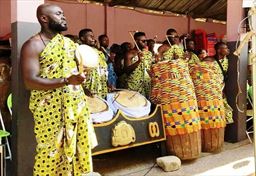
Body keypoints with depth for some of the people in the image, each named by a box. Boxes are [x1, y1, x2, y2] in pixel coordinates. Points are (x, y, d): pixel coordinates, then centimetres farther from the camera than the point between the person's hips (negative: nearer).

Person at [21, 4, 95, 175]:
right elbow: (30, 81, -17)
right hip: (50, 108, -6)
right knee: (52, 151, 0)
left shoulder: (69, 42, 14)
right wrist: (66, 81, -25)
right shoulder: (33, 45, -8)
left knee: (79, 147, 10)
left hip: (76, 104, 6)